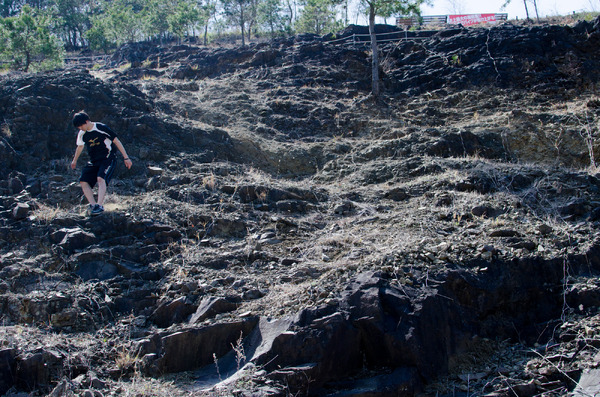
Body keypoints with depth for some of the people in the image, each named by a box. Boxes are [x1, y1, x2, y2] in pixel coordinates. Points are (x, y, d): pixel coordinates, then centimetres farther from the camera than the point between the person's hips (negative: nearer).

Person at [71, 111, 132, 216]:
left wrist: (126, 158, -11)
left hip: (108, 159, -7)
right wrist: (74, 160, 38)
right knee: (83, 181, -10)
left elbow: (116, 141, -10)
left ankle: (100, 206, -32)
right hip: (94, 162, 7)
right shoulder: (82, 134, 4)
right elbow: (80, 146, 24)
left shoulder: (102, 128, -15)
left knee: (101, 179, -29)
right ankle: (93, 205, -10)